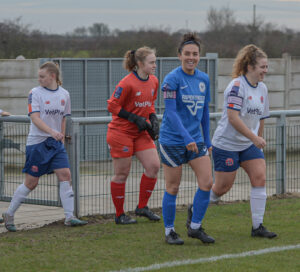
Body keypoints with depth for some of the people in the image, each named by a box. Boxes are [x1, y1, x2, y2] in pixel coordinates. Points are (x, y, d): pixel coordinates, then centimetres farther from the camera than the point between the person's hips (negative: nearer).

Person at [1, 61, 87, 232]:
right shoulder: (35, 93, -5)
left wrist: (62, 139, 13)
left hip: (56, 143, 4)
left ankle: (70, 217, -8)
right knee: (31, 182, 0)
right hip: (37, 143, -4)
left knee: (65, 175, -9)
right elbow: (35, 117, -15)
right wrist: (52, 131, -27)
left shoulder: (64, 94, 8)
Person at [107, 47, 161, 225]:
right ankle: (120, 215, 12)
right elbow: (112, 106, -14)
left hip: (140, 132, 7)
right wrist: (135, 119, -18)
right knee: (122, 174, 1)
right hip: (121, 132, -7)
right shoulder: (127, 84, -19)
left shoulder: (154, 82, 4)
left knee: (154, 165, -3)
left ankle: (142, 206, 12)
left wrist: (153, 120, 1)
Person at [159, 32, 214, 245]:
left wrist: (207, 140, 17)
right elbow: (171, 112, -18)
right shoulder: (172, 79, -12)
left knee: (207, 182, -4)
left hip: (196, 139, 6)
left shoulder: (204, 79, 7)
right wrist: (187, 138, -27)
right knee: (173, 188, 2)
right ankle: (169, 231, 16)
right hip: (172, 140, -5)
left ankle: (195, 226, 11)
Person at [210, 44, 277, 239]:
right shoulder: (237, 86, -17)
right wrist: (254, 138, -25)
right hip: (226, 144, -7)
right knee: (222, 188, -1)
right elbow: (233, 117, -25)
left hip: (249, 144, 7)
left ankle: (257, 226, -4)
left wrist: (259, 139, 19)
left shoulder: (262, 88, 8)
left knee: (260, 178, -8)